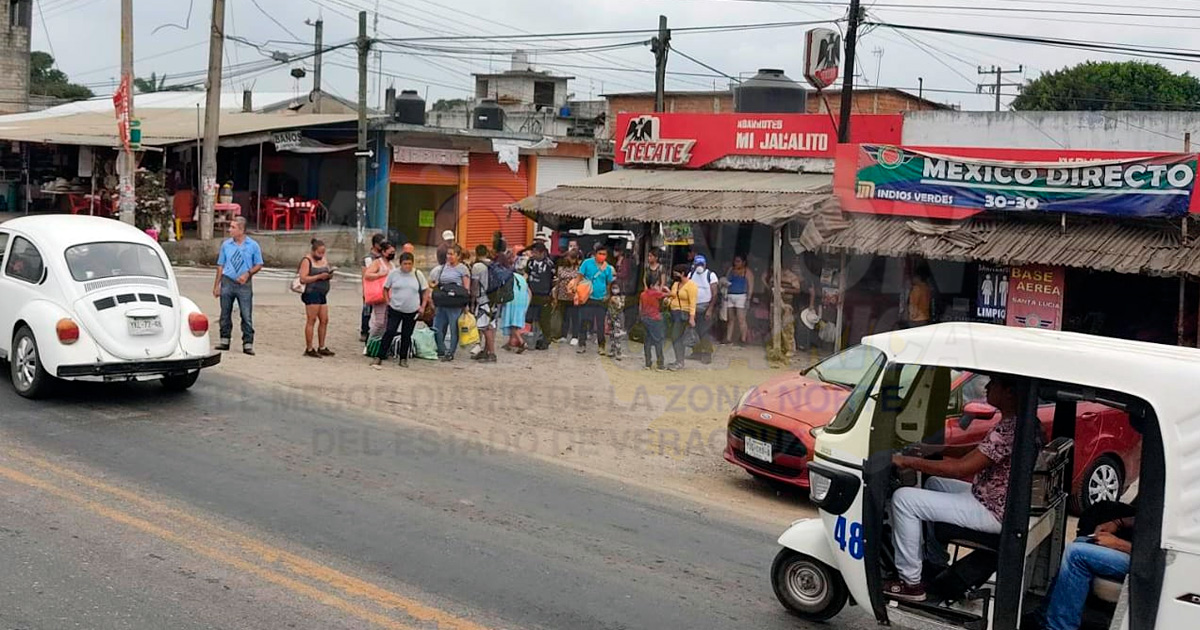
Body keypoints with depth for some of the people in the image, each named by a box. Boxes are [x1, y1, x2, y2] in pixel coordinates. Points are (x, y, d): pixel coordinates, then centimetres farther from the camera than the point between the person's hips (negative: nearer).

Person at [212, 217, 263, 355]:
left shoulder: (253, 245, 0)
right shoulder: (226, 244, 6)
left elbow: (258, 265, 5)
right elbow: (220, 265, 10)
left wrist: (248, 274, -13)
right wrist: (216, 285, 7)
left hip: (244, 284, -2)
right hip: (228, 282, 2)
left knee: (246, 315, -4)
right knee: (225, 313, 7)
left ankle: (248, 344, 0)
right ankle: (224, 340, 18)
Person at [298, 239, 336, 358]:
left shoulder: (324, 260, 17)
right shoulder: (306, 261, -6)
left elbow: (327, 275, 25)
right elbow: (303, 279, -14)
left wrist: (330, 275, 1)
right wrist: (319, 276, -18)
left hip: (322, 294, 8)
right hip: (312, 293, -8)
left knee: (324, 320, 8)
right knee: (311, 320, -7)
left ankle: (321, 347, 16)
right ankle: (309, 349, -4)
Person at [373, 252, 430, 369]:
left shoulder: (418, 275, -2)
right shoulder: (394, 273, -3)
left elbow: (426, 290, 6)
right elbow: (385, 288, 8)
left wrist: (423, 306, 0)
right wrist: (388, 302, -1)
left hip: (412, 311, 1)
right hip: (395, 310, -1)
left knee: (406, 335, 9)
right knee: (389, 332, -8)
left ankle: (403, 359, 19)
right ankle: (379, 357, -4)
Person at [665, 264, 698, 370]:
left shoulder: (691, 285, -10)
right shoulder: (675, 284, 15)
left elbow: (692, 303, -16)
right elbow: (671, 297, 18)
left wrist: (692, 317, -22)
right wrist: (668, 300, -5)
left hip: (683, 314, -8)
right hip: (674, 313, 8)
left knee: (676, 338, -11)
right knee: (675, 338, 9)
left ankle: (679, 363, -9)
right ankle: (679, 361, 15)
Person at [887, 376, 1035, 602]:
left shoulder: (1009, 428, -26)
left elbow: (962, 468, -27)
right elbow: (977, 455, 18)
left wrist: (907, 461, -19)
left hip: (992, 513, -10)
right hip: (1002, 504, 10)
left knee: (904, 498, -13)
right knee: (934, 482, 29)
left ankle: (911, 582, -4)